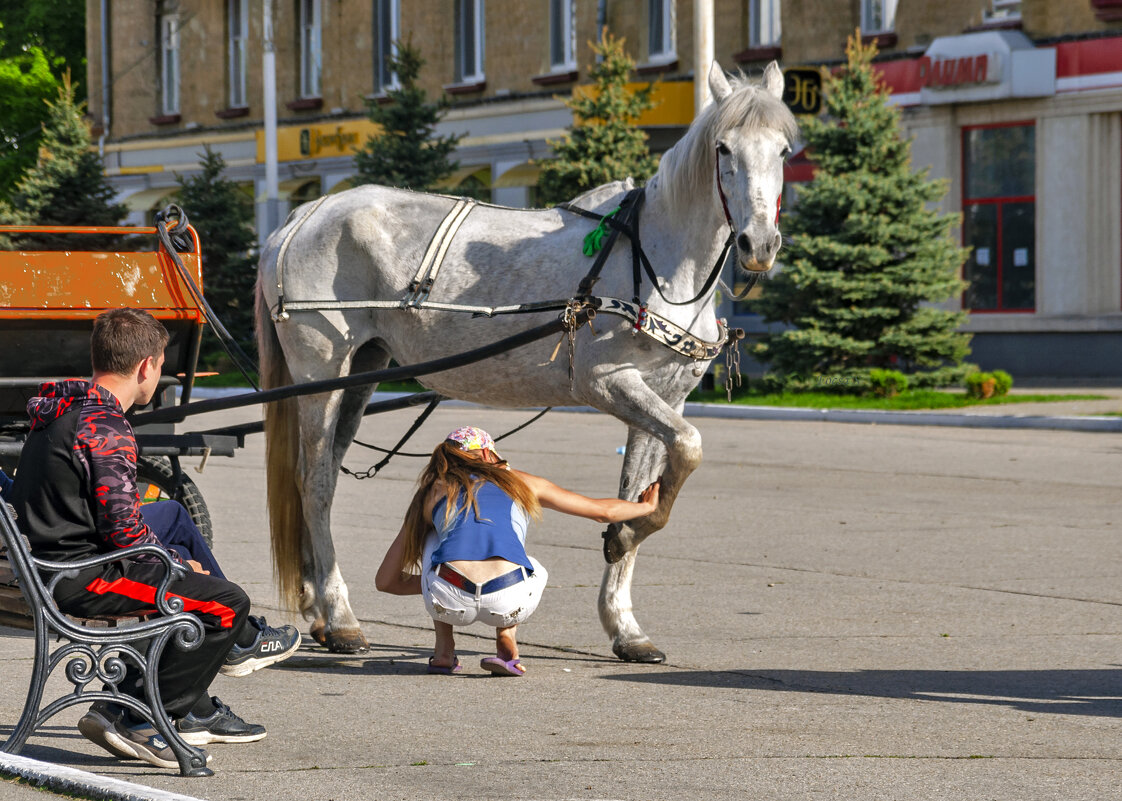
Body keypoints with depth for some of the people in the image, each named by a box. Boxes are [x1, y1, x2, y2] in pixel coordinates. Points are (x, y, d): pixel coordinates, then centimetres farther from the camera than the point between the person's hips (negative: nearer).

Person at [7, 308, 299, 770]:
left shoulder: (60, 414, 13)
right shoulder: (106, 431, -19)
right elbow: (124, 529, -21)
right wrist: (178, 563, -3)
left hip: (49, 567, 10)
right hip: (82, 581, -10)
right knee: (226, 602, -8)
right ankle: (131, 719, -2)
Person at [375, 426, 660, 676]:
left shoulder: (432, 492, 26)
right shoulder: (521, 483, 27)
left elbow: (386, 580, 29)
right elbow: (602, 510, 38)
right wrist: (647, 506, 59)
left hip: (449, 602, 0)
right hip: (509, 603, 0)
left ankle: (444, 650, 26)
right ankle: (506, 642, 12)